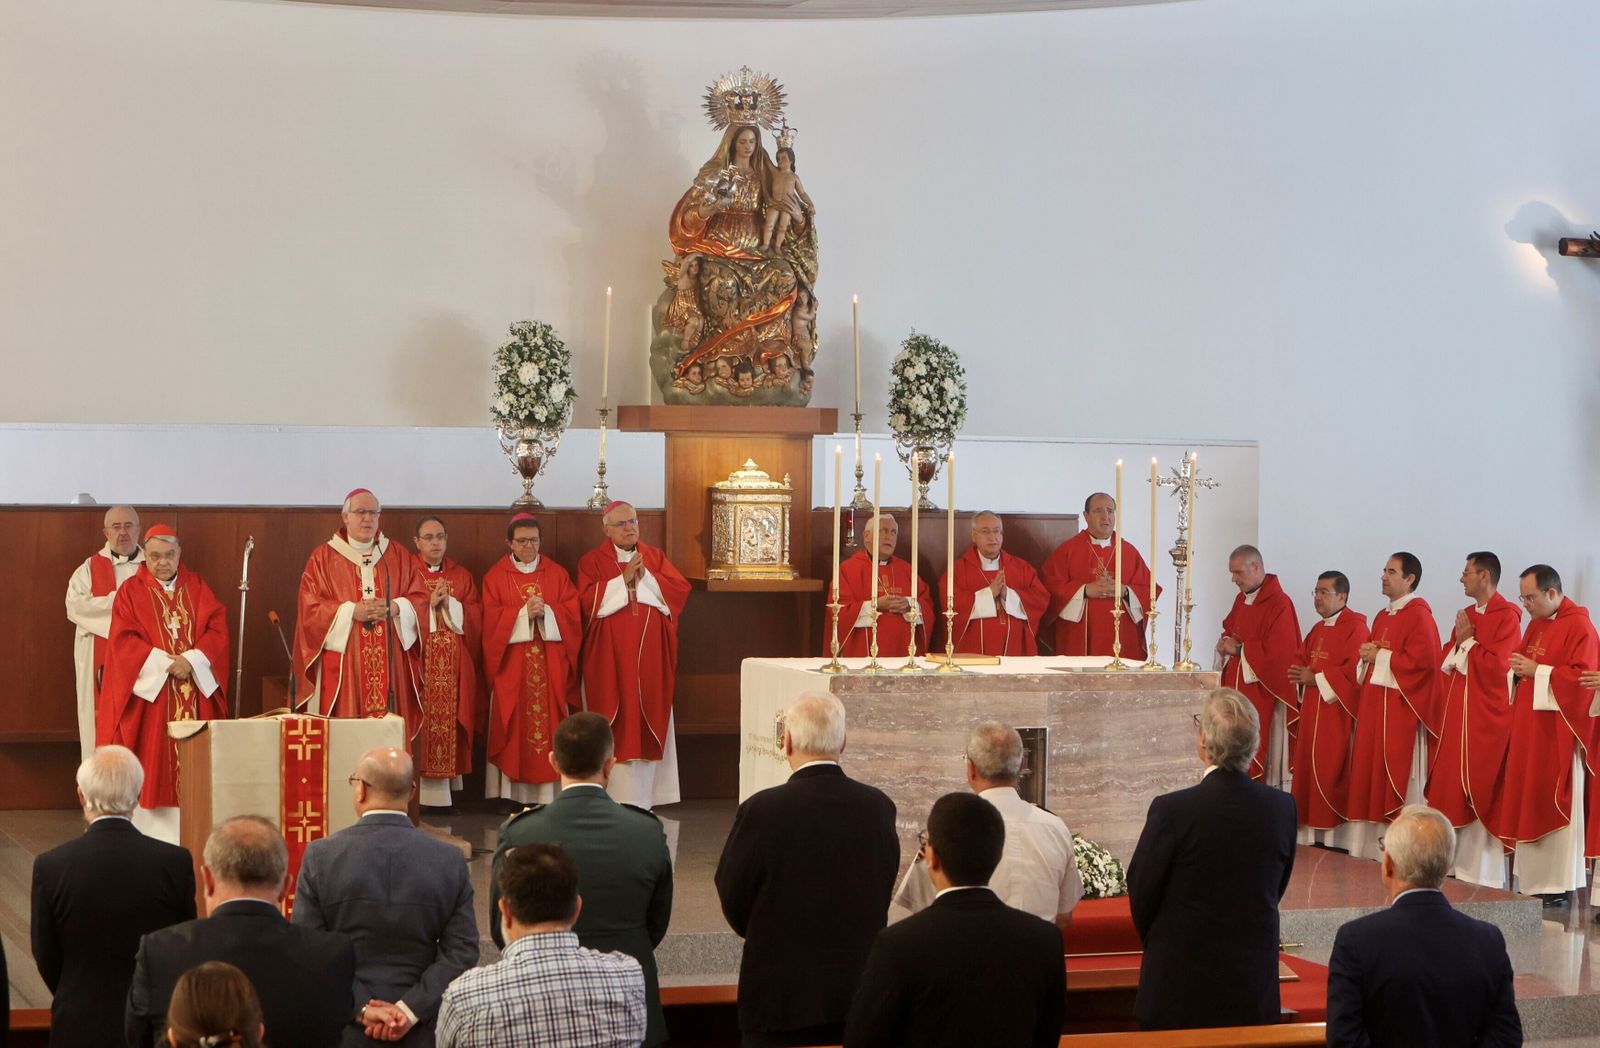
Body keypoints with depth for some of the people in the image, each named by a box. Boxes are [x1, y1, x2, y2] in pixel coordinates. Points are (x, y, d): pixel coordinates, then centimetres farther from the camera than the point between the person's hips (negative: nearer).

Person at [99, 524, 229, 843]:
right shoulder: (131, 591, 3)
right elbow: (123, 640, -6)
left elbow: (217, 629, 2)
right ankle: (151, 834, -1)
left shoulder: (197, 587, 10)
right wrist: (165, 662, -15)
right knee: (153, 759, -4)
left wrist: (192, 660, -15)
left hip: (195, 690, 2)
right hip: (150, 687, -2)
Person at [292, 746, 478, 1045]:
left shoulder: (321, 856, -8)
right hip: (419, 1032, 1)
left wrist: (360, 1007, -11)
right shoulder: (450, 860, -5)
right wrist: (410, 1009, -11)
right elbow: (462, 952, -8)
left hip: (342, 1029, -1)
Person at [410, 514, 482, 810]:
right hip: (419, 664, -3)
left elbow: (475, 619, 5)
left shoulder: (462, 576, 14)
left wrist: (448, 604, -8)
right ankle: (416, 793, -7)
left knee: (449, 725, -1)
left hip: (453, 667, 3)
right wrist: (429, 605, -13)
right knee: (421, 723, -9)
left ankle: (446, 788, 3)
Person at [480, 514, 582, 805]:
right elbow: (491, 620, -5)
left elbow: (572, 614, 1)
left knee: (548, 722, -1)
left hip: (550, 664, 2)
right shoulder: (495, 577, 4)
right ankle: (510, 793, -1)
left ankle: (549, 790, 1)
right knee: (514, 725, -3)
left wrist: (545, 612, -15)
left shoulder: (557, 574, 9)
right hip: (511, 664, -1)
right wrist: (523, 614, -17)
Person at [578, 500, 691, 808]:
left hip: (650, 655, 3)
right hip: (609, 656, -3)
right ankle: (616, 792, -3)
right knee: (616, 722, -5)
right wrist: (624, 579, -15)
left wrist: (645, 578, -10)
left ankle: (644, 792, 6)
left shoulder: (655, 557, 12)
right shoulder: (592, 561, 2)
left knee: (648, 718, 2)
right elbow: (588, 601, -12)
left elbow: (681, 589, 0)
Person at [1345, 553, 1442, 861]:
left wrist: (1380, 657, -12)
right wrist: (1367, 655, 3)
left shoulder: (1419, 615, -9)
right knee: (1370, 773, 7)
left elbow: (1422, 660, -20)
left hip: (1401, 708, -9)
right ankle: (1371, 846, 11)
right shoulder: (1382, 617, 18)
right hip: (1374, 706, 9)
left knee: (1397, 775, -7)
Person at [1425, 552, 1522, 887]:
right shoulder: (1466, 615, 16)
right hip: (1456, 713, 8)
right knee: (1453, 790, 7)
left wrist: (1467, 642, -8)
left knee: (1480, 793, -7)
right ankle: (1459, 864, 12)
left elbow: (1496, 666, -19)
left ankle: (1485, 874, -3)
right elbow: (1444, 661, 14)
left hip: (1487, 716, -8)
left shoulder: (1507, 617, -9)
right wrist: (1459, 642, -4)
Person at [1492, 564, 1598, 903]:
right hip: (1530, 726, 8)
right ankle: (1533, 879, 12)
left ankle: (1557, 885, 1)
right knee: (1527, 801, 8)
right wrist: (1519, 667, 1)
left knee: (1553, 804, -5)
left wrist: (1537, 671, -18)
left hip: (1557, 730, -8)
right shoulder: (1536, 624, 14)